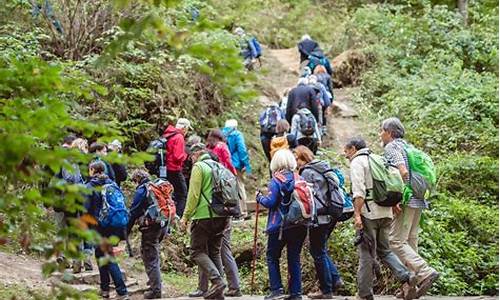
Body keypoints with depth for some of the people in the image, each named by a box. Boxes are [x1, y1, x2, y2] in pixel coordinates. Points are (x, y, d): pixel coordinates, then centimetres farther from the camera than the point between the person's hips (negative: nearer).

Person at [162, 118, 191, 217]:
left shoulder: (167, 135, 12)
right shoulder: (179, 137, -13)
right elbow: (178, 157, -19)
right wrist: (186, 154, -1)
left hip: (166, 169, 9)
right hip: (175, 171, -9)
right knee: (183, 195, -3)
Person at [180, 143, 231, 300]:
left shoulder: (198, 167, -5)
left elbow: (193, 195, -12)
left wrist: (186, 216, -7)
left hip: (204, 216, -7)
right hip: (221, 217, 7)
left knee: (198, 251, -2)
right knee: (215, 252, 12)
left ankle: (217, 280, -19)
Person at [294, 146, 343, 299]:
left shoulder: (307, 172, -10)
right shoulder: (323, 168, 15)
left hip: (320, 216, -8)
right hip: (332, 213, 8)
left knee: (318, 252, 1)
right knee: (320, 249, 20)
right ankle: (335, 279, 12)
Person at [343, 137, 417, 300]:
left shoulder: (357, 162, -4)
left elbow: (359, 191, -16)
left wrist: (357, 215, -18)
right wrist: (394, 203, 20)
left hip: (369, 213, -7)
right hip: (386, 213, 7)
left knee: (366, 254, -1)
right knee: (384, 250, 13)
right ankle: (406, 277, -7)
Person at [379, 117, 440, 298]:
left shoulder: (391, 147, -6)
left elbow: (403, 172, -20)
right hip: (418, 202, 9)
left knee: (396, 241, -9)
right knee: (410, 242, 11)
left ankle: (425, 272, -21)